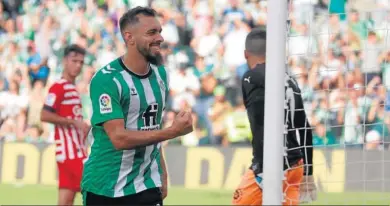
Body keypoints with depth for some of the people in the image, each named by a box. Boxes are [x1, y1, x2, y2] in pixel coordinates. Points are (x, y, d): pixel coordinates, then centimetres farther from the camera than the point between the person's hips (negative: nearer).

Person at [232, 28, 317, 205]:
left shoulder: (251, 78, -4)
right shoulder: (289, 80, 16)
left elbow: (261, 128, -15)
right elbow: (305, 130, 18)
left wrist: (263, 173, -20)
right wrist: (308, 174, 24)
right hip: (295, 166, 7)